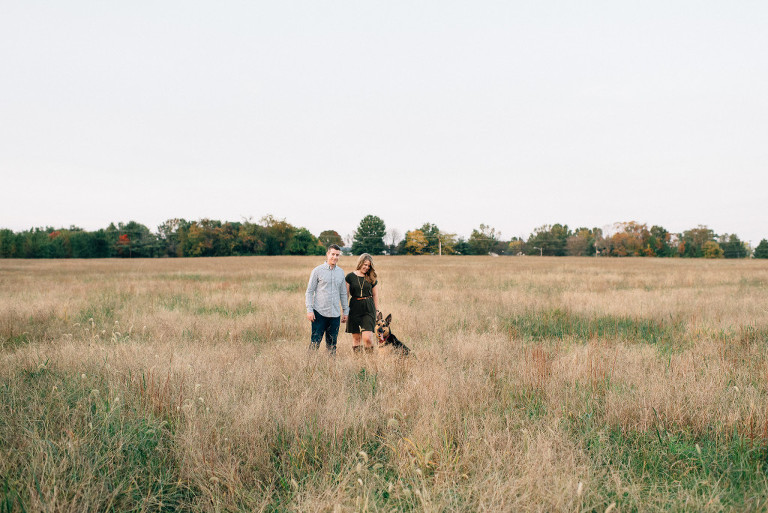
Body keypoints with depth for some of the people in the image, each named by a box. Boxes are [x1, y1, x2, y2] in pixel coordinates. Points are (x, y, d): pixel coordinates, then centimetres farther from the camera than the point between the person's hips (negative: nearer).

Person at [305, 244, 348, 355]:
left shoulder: (341, 272, 11)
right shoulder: (317, 271, -2)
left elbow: (343, 293, 18)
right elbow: (309, 291, -1)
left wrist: (345, 311, 15)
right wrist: (309, 310, -9)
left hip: (335, 313, 4)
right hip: (320, 312, -4)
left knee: (332, 344, 8)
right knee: (315, 342, -4)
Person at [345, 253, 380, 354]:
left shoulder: (372, 278, 7)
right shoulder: (350, 277, 3)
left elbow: (375, 295, 14)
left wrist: (377, 310, 12)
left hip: (368, 308, 0)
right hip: (354, 308, 0)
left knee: (367, 337, -11)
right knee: (356, 337, 5)